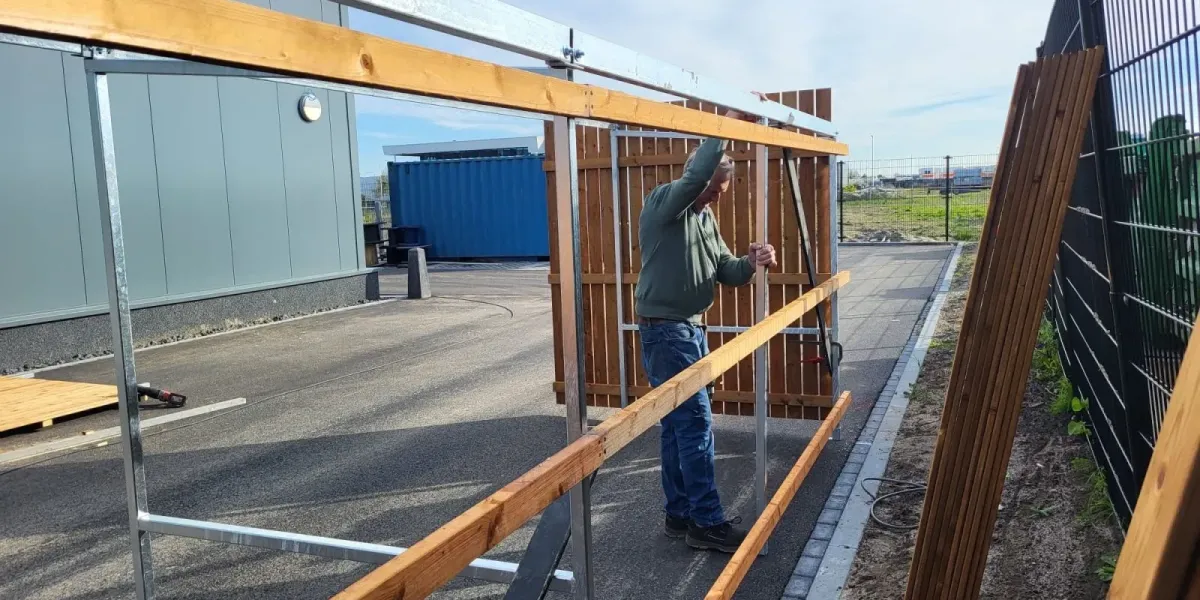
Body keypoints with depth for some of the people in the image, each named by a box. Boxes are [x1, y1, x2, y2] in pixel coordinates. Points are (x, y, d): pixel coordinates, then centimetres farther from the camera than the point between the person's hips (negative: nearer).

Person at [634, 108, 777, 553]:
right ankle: (707, 524, 0)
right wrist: (728, 123, -27)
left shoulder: (706, 219, 13)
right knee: (696, 423, -8)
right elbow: (697, 173, -32)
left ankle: (680, 515, 22)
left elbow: (725, 272, 10)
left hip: (693, 329, 9)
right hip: (665, 331, -9)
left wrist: (751, 263, -11)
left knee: (679, 425, 13)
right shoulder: (663, 203, -13)